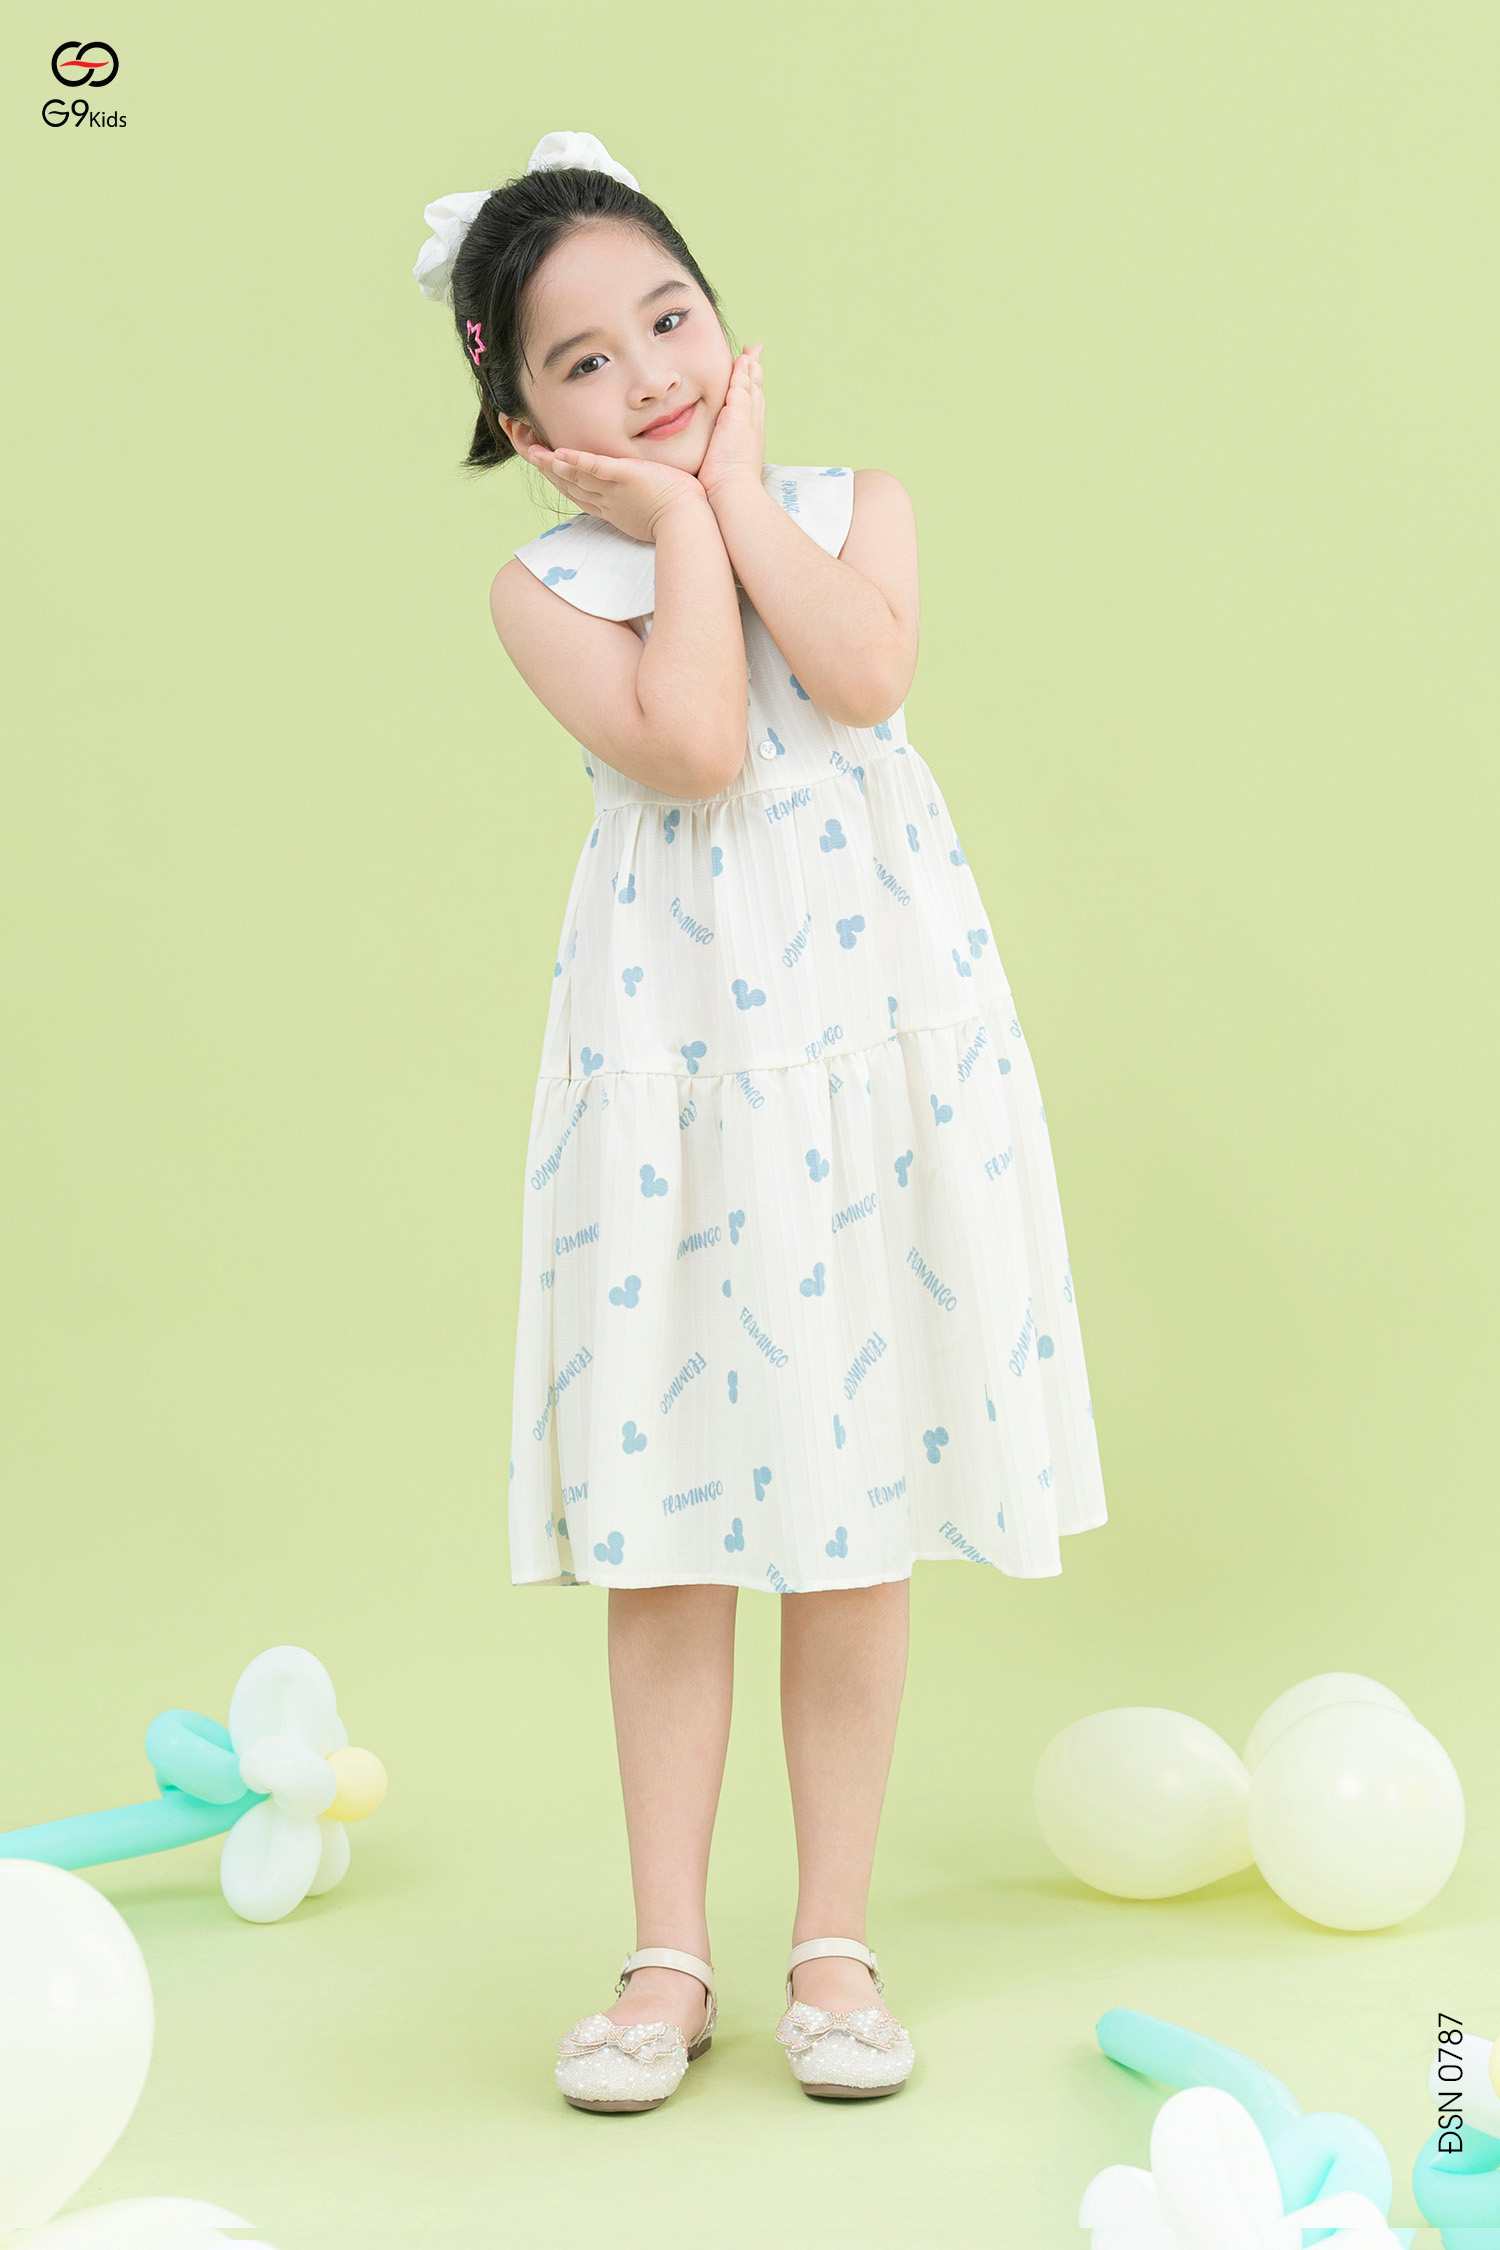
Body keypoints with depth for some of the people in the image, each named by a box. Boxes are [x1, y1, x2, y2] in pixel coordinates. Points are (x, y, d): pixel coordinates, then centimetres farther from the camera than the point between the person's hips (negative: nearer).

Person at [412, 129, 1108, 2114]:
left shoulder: (852, 504, 8)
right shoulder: (548, 585, 0)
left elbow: (864, 677, -13)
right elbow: (694, 744, -17)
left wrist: (735, 486, -5)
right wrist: (682, 519, -7)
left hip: (877, 1020, 2)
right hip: (675, 1046, -1)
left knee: (861, 1505, 6)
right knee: (670, 1512, 3)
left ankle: (836, 1939, 21)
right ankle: (670, 1953, 18)